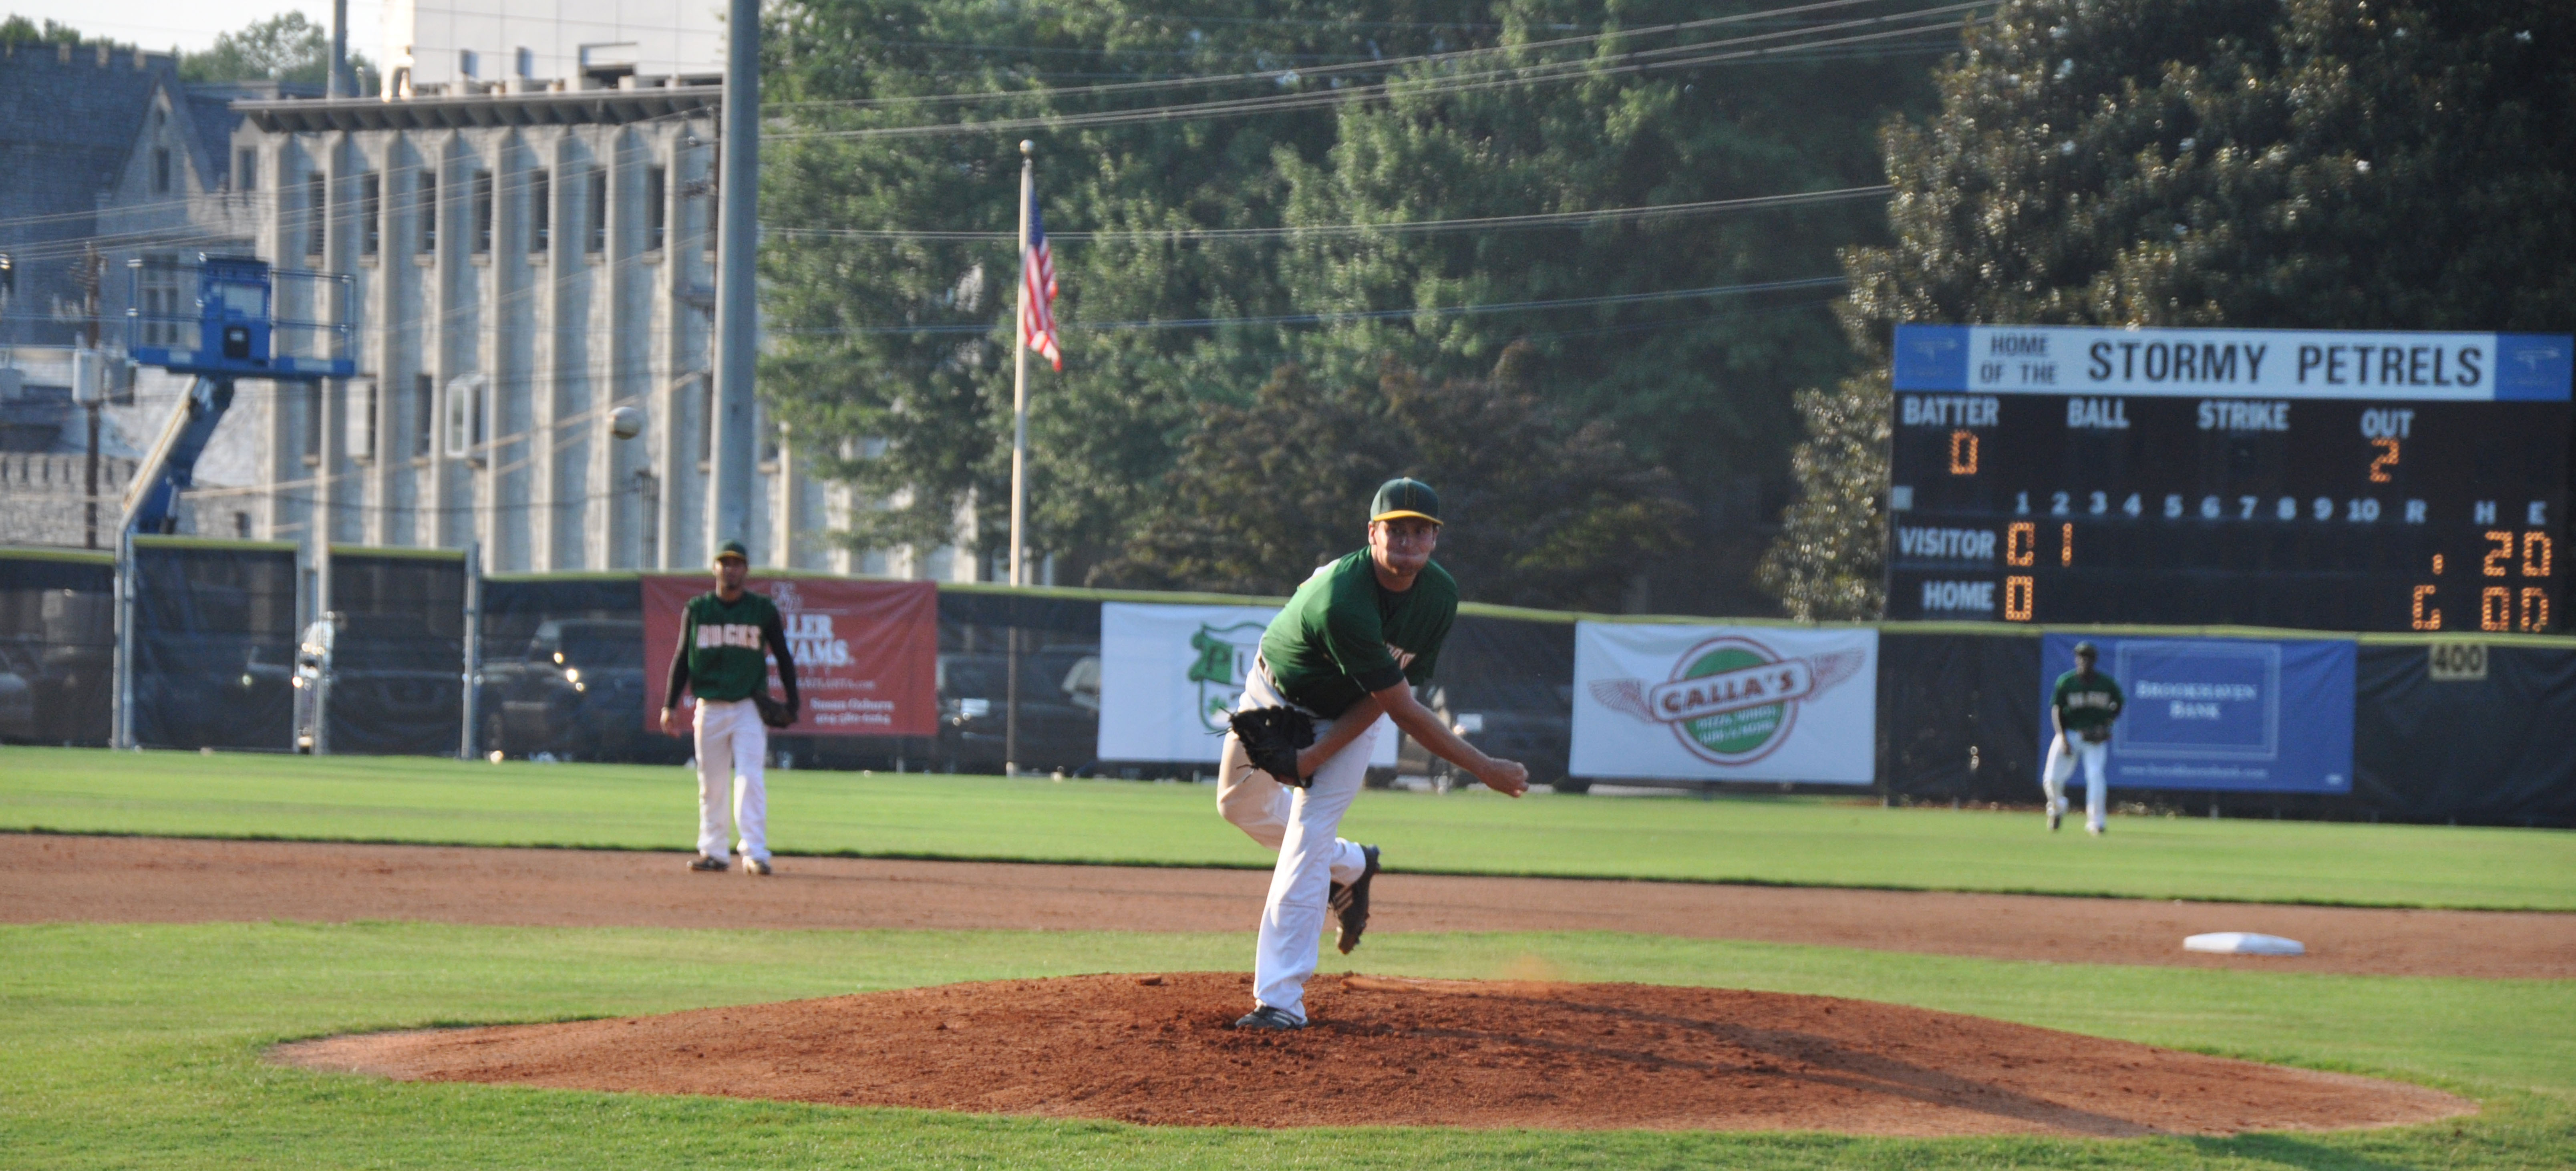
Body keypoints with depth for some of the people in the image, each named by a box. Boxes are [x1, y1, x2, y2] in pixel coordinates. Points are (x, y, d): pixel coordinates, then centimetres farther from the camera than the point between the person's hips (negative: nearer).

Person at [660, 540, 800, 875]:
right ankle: (713, 852, 13)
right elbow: (683, 658, 8)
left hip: (749, 708, -2)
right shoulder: (697, 609, 5)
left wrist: (792, 705, 5)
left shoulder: (763, 610, 2)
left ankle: (755, 853, -14)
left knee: (750, 779, -12)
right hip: (709, 707, 2)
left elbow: (783, 658, 9)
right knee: (710, 785, 5)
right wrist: (670, 705, 1)